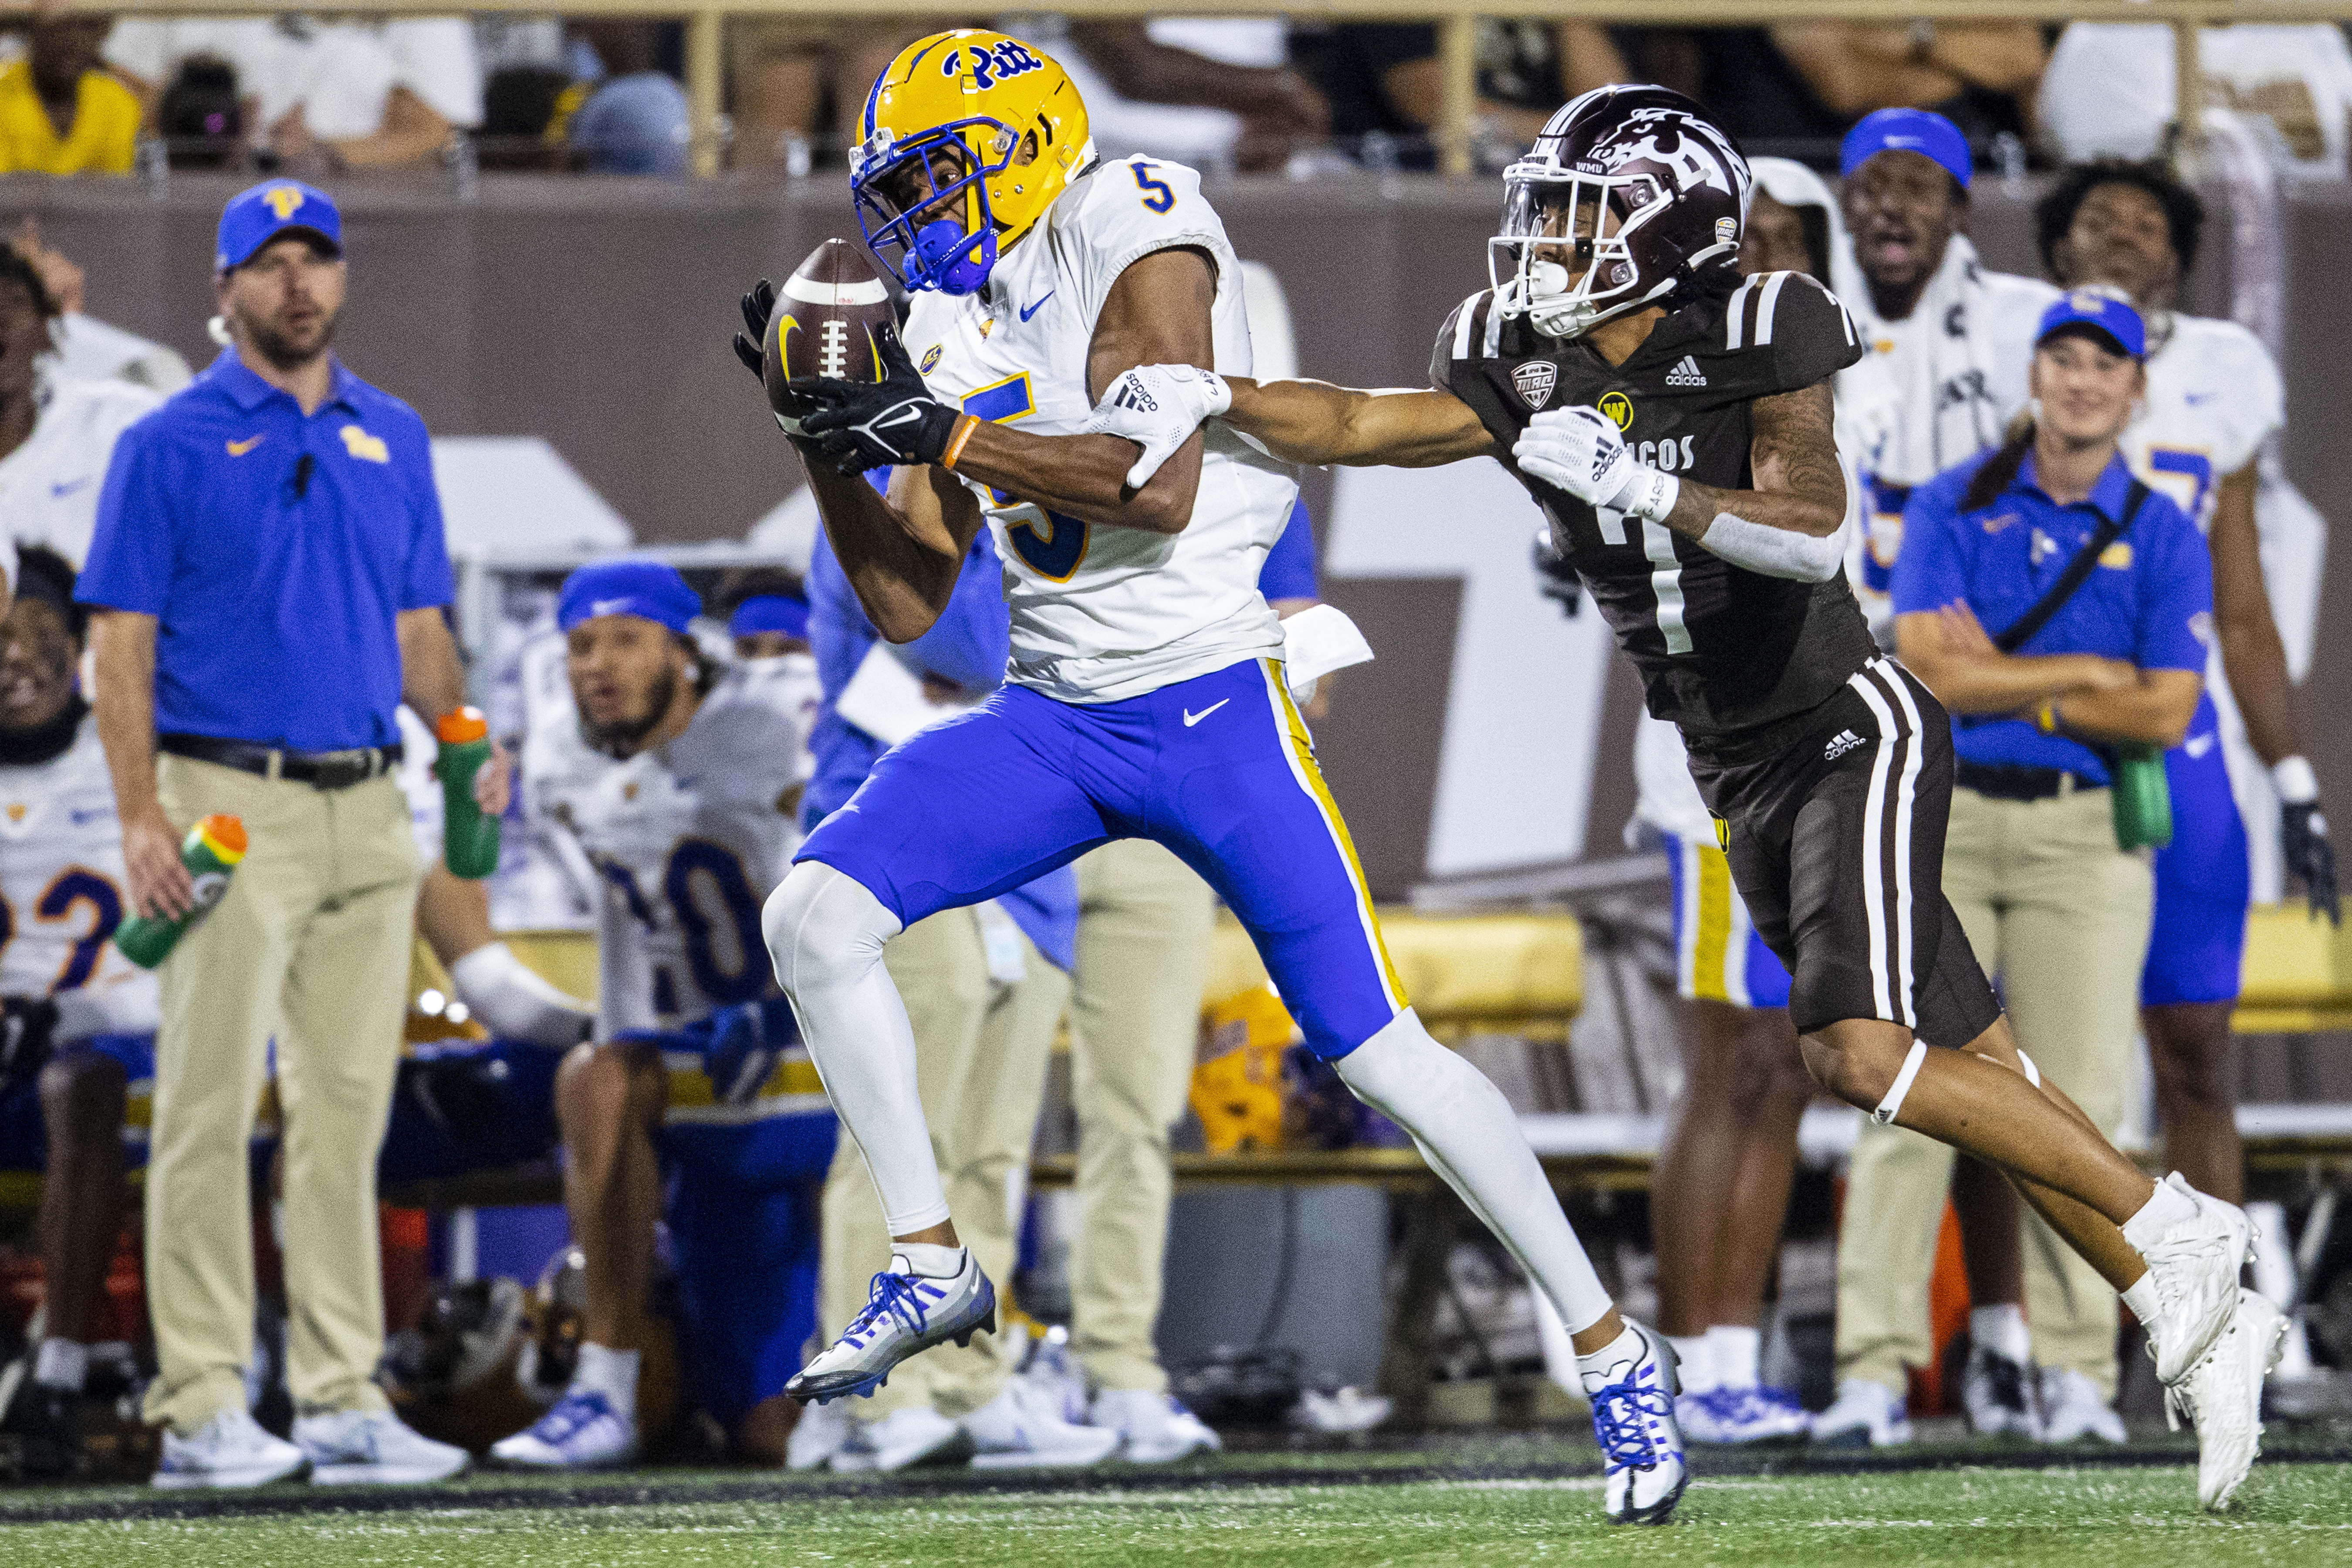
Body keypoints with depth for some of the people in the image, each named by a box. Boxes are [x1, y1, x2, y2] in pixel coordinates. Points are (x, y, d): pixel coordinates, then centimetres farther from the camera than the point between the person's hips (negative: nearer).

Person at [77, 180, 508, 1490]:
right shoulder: (172, 445, -1)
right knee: (213, 1109, -7)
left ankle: (344, 1397, 11)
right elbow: (124, 643, -4)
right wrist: (143, 817, -15)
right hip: (232, 805, -5)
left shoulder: (394, 439, 15)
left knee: (349, 1111, 7)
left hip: (371, 810, 5)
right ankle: (202, 1407, -6)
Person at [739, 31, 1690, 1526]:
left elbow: (1161, 490, -22)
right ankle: (932, 1264, 2)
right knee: (815, 913, -11)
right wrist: (832, 439, -1)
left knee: (1374, 1046, -8)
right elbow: (906, 605, 11)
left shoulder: (1132, 238, -11)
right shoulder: (948, 334, 11)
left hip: (1212, 710, -7)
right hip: (1052, 719, 7)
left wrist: (948, 436, -22)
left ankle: (1613, 1346, 5)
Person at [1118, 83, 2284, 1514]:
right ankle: (2205, 1333, 13)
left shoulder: (1753, 347, -15)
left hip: (1853, 730, -7)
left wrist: (1636, 484, -36)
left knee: (1865, 1052, -21)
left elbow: (1814, 528, -27)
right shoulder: (1525, 381, 2)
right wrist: (1208, 399, -22)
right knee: (1973, 1072, 6)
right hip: (1747, 777, 7)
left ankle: (2179, 1230, -7)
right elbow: (1353, 426, -7)